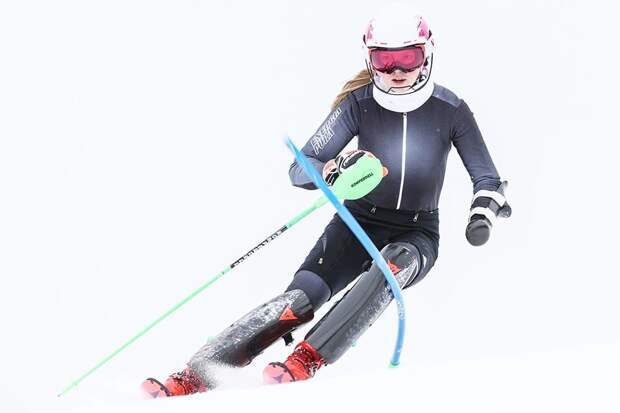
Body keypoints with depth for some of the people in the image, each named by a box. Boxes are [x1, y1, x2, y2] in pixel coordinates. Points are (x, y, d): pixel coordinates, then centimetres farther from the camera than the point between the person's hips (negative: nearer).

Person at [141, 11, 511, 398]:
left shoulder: (451, 109, -10)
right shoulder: (359, 103, -10)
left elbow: (488, 179, -1)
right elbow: (300, 169, -11)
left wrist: (483, 214, -23)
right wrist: (336, 171, -34)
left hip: (417, 234, 0)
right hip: (360, 221, 0)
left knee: (394, 263, -37)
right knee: (302, 298, -25)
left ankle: (305, 362, -44)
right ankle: (197, 374, -29)